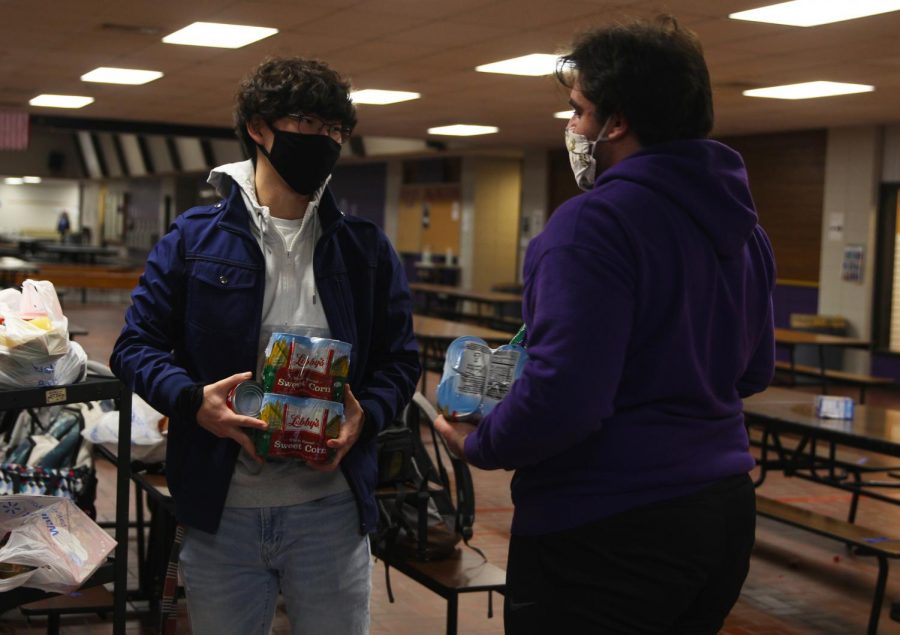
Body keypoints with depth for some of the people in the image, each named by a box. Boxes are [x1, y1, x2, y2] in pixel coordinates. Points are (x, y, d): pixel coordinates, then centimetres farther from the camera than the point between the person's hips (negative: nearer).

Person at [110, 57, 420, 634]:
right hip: (221, 508, -1)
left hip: (331, 508, 1)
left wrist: (367, 414, -13)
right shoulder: (194, 239, 2)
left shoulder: (367, 249, 6)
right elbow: (137, 344, 2)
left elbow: (400, 358, 8)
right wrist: (193, 400, -17)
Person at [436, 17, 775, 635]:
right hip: (724, 509, 8)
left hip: (606, 530, -8)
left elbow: (562, 399, -24)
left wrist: (478, 444, -8)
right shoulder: (742, 226, 7)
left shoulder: (596, 222, -19)